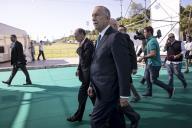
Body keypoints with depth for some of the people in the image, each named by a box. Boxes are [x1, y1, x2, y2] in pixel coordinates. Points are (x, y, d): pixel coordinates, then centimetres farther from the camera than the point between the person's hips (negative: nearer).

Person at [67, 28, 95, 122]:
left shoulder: (88, 44, -18)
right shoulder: (83, 44, 11)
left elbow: (85, 59, -26)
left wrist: (80, 48, -22)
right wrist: (79, 69, 10)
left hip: (88, 73, -10)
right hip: (85, 72, 10)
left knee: (82, 94, -1)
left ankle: (78, 116, 13)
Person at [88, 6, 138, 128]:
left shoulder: (116, 37, -17)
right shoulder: (101, 38, 13)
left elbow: (124, 68, -20)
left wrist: (124, 95, -18)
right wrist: (92, 85, 14)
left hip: (109, 90, -9)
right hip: (103, 89, 9)